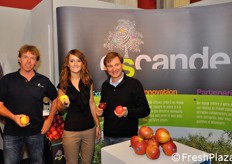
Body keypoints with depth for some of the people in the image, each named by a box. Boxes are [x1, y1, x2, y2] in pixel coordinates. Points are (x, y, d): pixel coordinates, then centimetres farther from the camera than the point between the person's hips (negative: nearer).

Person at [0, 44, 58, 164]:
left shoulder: (43, 81, 1)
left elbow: (55, 99, 12)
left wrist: (49, 119, 5)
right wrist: (13, 117, -22)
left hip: (36, 132, 2)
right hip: (12, 133, -1)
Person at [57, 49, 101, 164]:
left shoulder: (88, 81, 2)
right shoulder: (63, 84, -4)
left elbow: (91, 104, 7)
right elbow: (60, 109, 3)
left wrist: (97, 125, 7)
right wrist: (64, 105, -20)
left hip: (89, 129, 3)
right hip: (71, 131, -2)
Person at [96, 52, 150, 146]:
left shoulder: (134, 84, -10)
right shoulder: (105, 85, 6)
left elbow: (145, 110, -8)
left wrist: (127, 112, -23)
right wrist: (100, 112, -1)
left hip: (127, 137, -4)